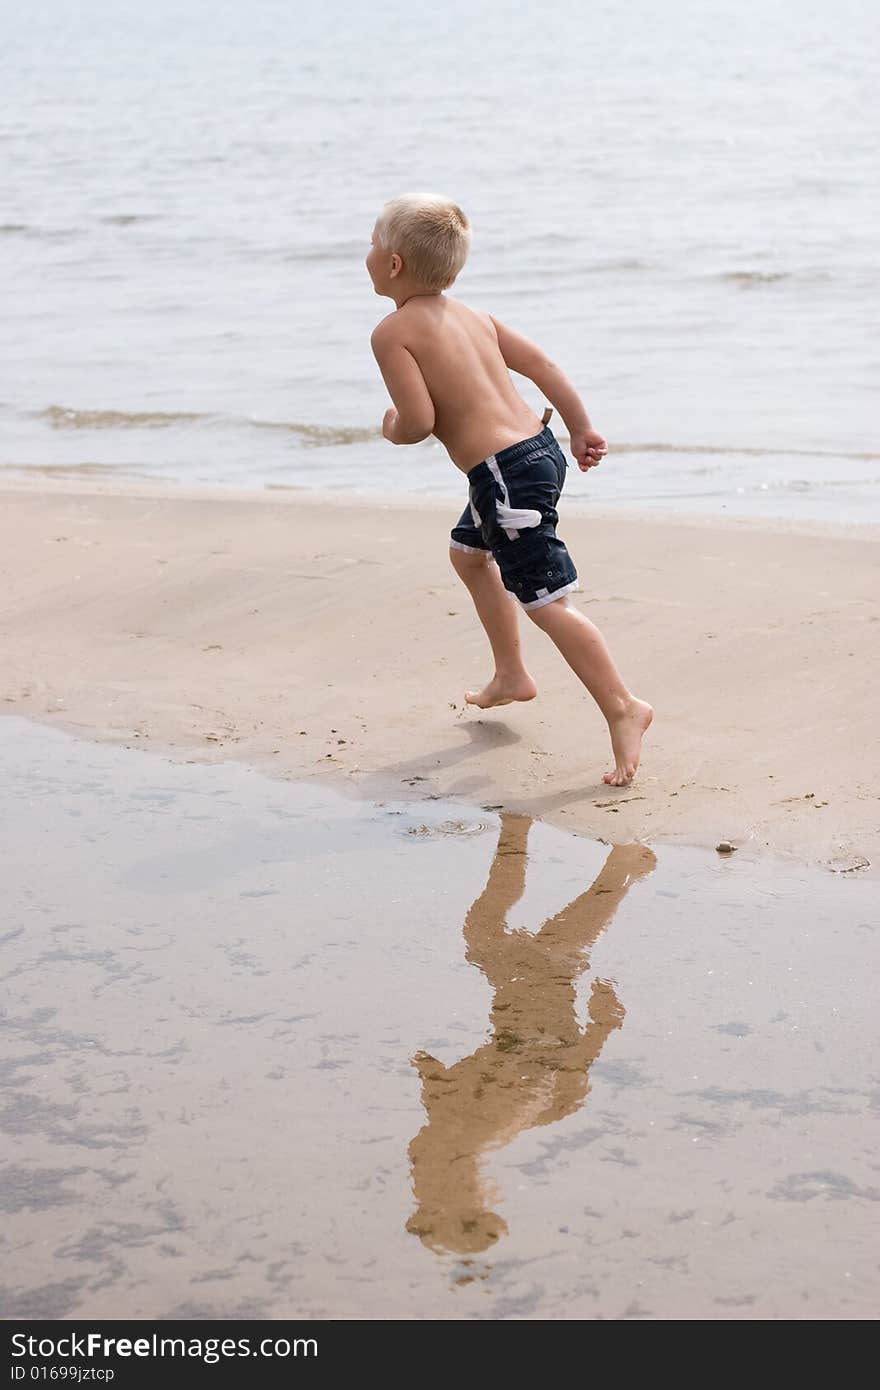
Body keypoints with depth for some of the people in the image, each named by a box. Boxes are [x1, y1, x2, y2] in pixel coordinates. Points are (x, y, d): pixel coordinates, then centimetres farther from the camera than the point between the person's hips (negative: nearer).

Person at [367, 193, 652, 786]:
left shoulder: (392, 332, -10)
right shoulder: (470, 315, 13)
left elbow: (420, 420, -19)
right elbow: (541, 363, 14)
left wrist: (393, 428, 4)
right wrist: (581, 427, 21)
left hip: (505, 472, -10)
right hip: (540, 446, 10)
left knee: (546, 602, -7)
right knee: (469, 552, 31)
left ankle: (623, 708, -9)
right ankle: (512, 676, 38)